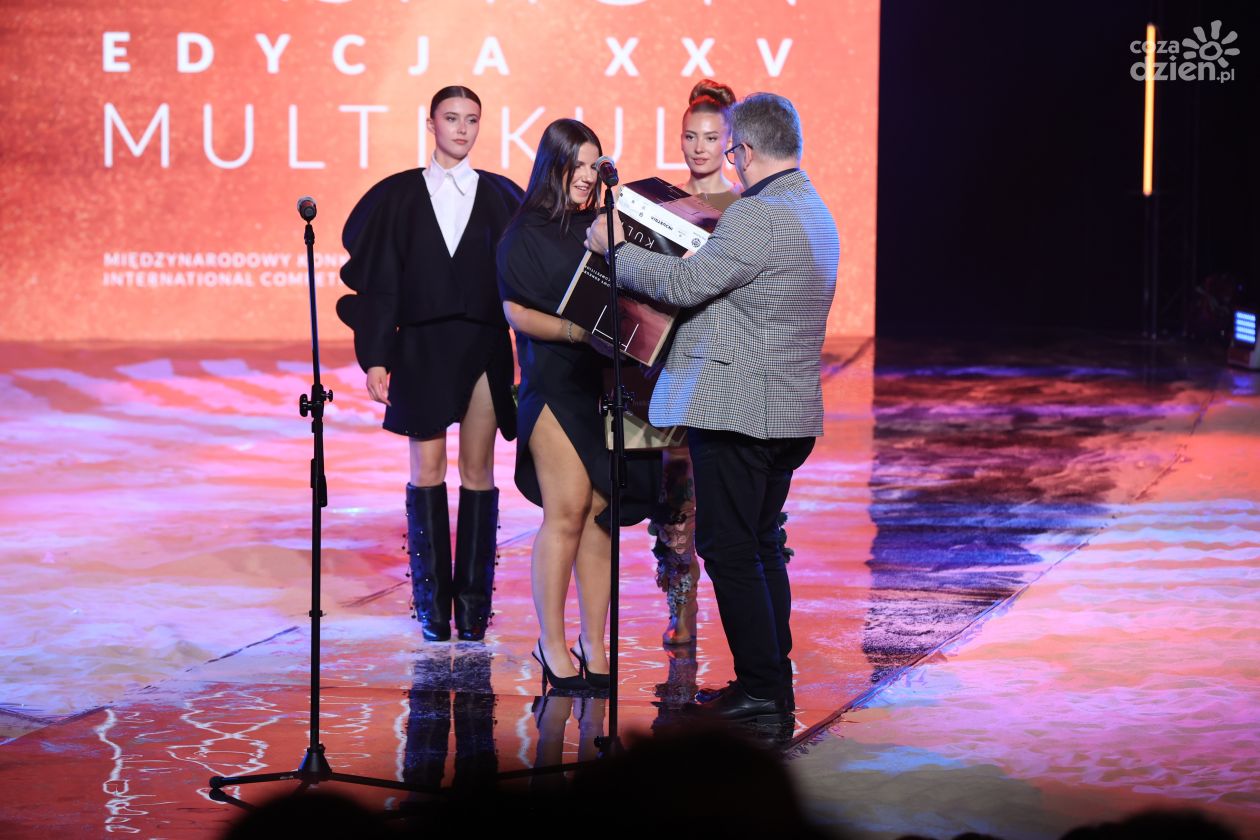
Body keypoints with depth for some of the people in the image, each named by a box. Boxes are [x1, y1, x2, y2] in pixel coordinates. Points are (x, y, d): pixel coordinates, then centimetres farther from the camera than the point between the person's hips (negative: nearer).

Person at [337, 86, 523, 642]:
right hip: (421, 347, 0)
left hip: (483, 346, 0)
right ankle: (433, 602, 5)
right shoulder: (398, 196, 6)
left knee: (477, 473, 1)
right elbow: (379, 280, 4)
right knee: (427, 472, -1)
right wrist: (375, 358, -4)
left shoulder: (500, 197, 7)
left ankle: (473, 603, 5)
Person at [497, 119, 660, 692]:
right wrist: (575, 330, -17)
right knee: (567, 511, -10)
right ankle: (552, 645, -2)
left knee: (597, 513, 2)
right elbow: (517, 312, -5)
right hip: (553, 381, -5)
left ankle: (594, 646, 6)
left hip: (603, 381, 5)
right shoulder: (525, 234, 0)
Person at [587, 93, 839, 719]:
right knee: (760, 546, 16)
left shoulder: (758, 215, -18)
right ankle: (775, 684, 20)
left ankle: (759, 685, -3)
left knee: (728, 549, -4)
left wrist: (615, 247, -4)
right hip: (789, 411, 10)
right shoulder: (813, 211, 15)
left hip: (736, 407, -10)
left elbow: (684, 283, -18)